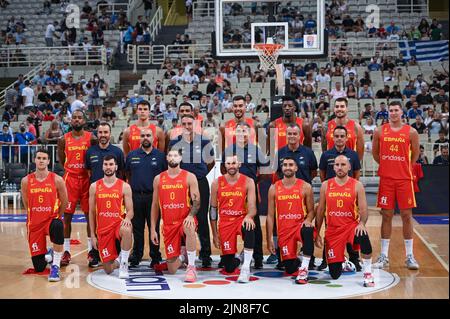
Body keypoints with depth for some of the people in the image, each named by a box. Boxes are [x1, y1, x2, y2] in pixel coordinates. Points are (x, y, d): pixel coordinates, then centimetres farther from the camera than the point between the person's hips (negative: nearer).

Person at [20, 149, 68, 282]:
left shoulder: (57, 180, -7)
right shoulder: (26, 181, -2)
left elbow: (64, 203, 3)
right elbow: (26, 204, 11)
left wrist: (56, 217, 7)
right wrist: (32, 218, 12)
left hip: (52, 219, -2)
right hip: (34, 223, 2)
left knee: (58, 226, -42)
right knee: (39, 268, -1)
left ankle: (55, 266, -28)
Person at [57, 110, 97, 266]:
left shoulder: (91, 138, 0)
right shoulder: (64, 139, 3)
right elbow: (62, 161, 13)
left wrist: (90, 170, -2)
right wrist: (70, 168, 5)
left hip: (87, 179, -1)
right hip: (70, 179, 1)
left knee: (90, 215, 4)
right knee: (67, 215, 1)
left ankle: (92, 249, 14)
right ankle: (66, 251, 9)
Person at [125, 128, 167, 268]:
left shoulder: (160, 156, 3)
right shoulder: (132, 155, 8)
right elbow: (127, 174, 16)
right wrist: (133, 186, 8)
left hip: (154, 197, -2)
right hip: (136, 196, 2)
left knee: (154, 228, 3)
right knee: (137, 228, 8)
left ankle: (155, 257, 11)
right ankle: (136, 257, 18)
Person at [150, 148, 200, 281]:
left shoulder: (189, 177, -2)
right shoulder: (158, 179, 6)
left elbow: (196, 201, -6)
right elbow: (155, 205, 9)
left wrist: (191, 215, -27)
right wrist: (153, 229, 5)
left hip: (185, 219, -2)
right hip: (168, 224, 3)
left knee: (189, 228, -43)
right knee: (172, 270, 1)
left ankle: (191, 267, -30)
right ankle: (183, 254, 37)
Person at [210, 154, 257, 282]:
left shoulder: (248, 182, -4)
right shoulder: (217, 183, -1)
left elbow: (252, 207, -11)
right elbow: (213, 209, 4)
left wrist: (249, 216, -35)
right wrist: (215, 234, 1)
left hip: (242, 219, -1)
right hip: (225, 222, 1)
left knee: (249, 228, -41)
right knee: (229, 268, -3)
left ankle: (246, 268, -30)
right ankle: (235, 261, 37)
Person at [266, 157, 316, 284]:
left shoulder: (305, 187, 0)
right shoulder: (274, 188, 4)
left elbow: (311, 211, 5)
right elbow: (270, 216, 5)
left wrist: (308, 220, -19)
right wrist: (269, 239, 0)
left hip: (300, 225, -2)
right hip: (283, 230, 2)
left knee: (308, 231, -40)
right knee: (290, 269, -1)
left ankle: (304, 269, -30)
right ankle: (297, 263, 38)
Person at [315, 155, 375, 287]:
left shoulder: (357, 185, -2)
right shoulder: (326, 185, 4)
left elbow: (363, 209, -6)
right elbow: (320, 211, 9)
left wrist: (362, 223, -27)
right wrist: (317, 234, 6)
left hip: (351, 225, -2)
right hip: (332, 230, 2)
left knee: (363, 237, -40)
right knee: (334, 274, -1)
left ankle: (368, 274, -20)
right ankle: (343, 263, 38)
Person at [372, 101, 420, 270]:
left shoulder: (411, 132, -1)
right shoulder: (380, 131, 3)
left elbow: (415, 153, 9)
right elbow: (375, 152, 13)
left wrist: (405, 168, 8)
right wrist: (385, 165, 10)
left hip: (404, 179, -1)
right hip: (386, 179, 1)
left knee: (406, 215, 1)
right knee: (386, 216, 4)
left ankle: (409, 256, 9)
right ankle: (384, 256, 10)